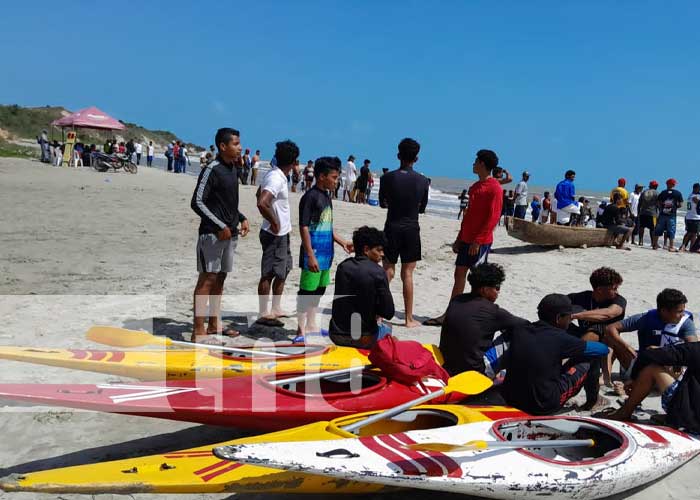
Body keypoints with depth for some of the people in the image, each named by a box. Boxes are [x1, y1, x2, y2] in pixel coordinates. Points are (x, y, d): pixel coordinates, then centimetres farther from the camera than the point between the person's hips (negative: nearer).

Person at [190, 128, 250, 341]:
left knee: (220, 278, 13)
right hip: (212, 233, -8)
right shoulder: (212, 170, -13)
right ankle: (198, 330, -2)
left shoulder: (232, 169, 13)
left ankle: (214, 325, 23)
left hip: (229, 233, 8)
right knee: (207, 279, -7)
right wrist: (220, 226, -18)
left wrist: (241, 218, 10)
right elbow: (197, 202, -16)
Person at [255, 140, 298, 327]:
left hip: (282, 234, 10)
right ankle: (264, 314, 8)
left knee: (283, 271, 18)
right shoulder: (277, 179, -22)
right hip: (275, 234, -10)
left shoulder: (274, 174, 8)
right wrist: (274, 222, -20)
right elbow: (262, 203, -34)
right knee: (268, 274, -1)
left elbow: (259, 193, 23)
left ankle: (276, 309, 28)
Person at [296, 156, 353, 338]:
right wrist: (310, 255, -20)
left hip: (325, 254, 9)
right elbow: (304, 227, -17)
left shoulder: (326, 196, 14)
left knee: (318, 290, 16)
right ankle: (301, 330, 6)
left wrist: (342, 242, 17)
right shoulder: (310, 196, -13)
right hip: (314, 255, -9)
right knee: (307, 291, -1)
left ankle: (311, 325, 29)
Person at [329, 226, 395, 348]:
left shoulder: (343, 266, 2)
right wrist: (375, 313, 6)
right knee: (386, 330, 29)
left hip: (336, 335, 5)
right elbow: (388, 313, -14)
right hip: (362, 339, -4)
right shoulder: (377, 272, -15)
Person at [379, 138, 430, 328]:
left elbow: (382, 204, 6)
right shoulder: (423, 181, -3)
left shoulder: (388, 177, -7)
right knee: (407, 273, 6)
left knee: (388, 271, 10)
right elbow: (422, 209, 7)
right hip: (412, 229, 0)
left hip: (392, 228, 0)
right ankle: (409, 319, 12)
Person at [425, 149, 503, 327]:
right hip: (466, 239, 9)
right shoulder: (475, 186, 16)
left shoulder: (494, 187, -11)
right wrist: (459, 238, 18)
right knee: (459, 274, 8)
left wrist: (478, 240, -19)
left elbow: (493, 217, -16)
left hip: (481, 242, -8)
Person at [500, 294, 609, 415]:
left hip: (510, 399, 5)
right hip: (543, 407, -5)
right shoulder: (559, 338, -14)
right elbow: (603, 349, -4)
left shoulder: (518, 331, -1)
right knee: (585, 362, 8)